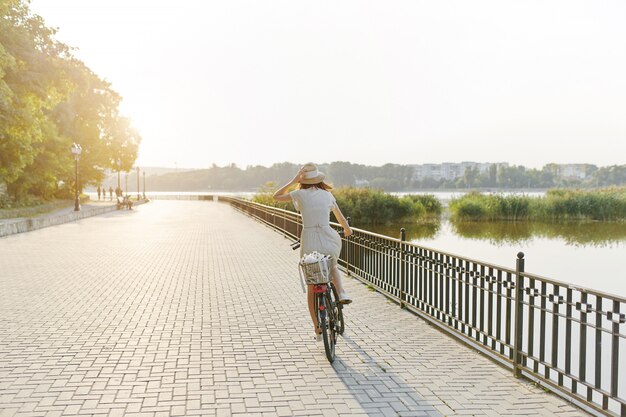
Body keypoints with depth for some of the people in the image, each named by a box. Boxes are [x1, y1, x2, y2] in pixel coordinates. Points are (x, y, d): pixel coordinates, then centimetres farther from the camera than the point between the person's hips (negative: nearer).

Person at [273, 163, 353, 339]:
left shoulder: (300, 194, 0)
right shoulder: (327, 194, 6)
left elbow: (277, 196, 14)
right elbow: (341, 218, 18)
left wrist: (293, 181, 11)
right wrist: (347, 229, 38)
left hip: (308, 239, -1)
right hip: (328, 237, 1)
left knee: (311, 286, 13)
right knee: (333, 267, 33)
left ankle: (317, 326, 14)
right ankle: (341, 293, 5)